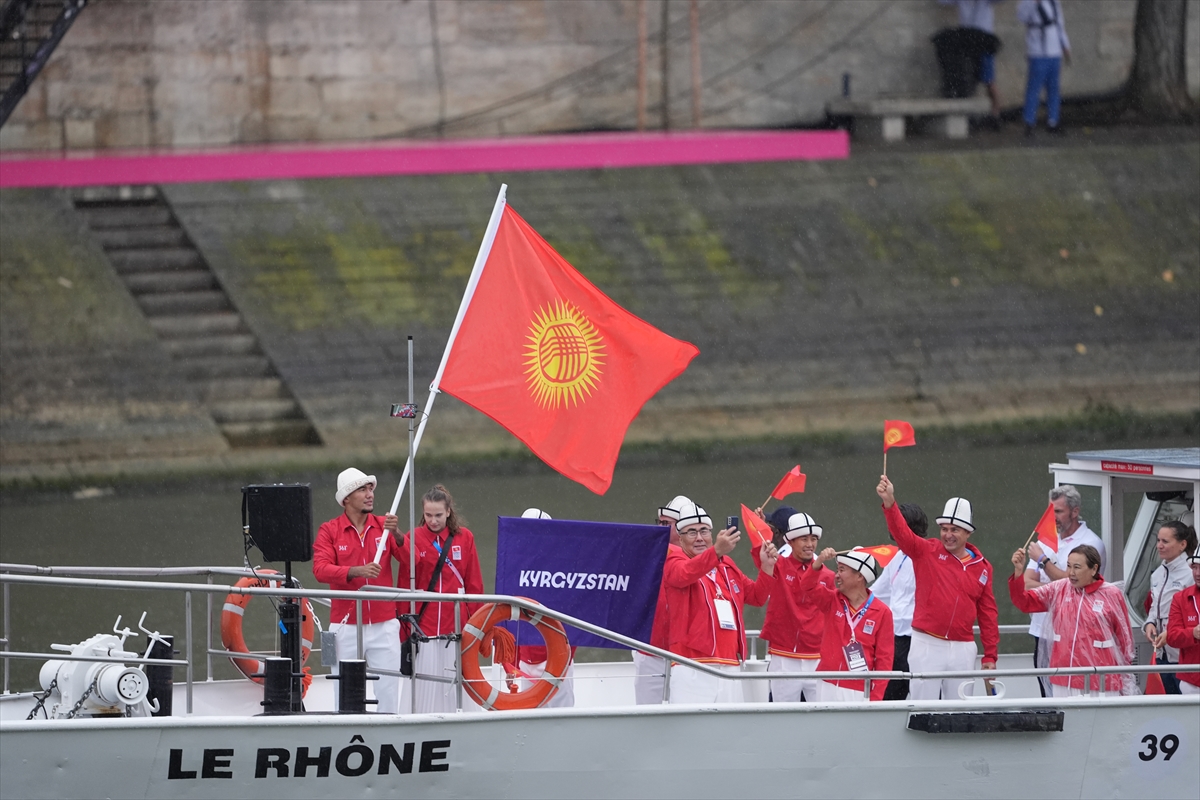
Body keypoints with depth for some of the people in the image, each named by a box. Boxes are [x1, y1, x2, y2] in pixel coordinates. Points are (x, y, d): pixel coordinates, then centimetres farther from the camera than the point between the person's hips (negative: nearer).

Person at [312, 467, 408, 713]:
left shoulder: (384, 526, 7)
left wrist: (397, 535, -19)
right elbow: (320, 570, -12)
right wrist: (356, 571, -27)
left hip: (384, 626, 2)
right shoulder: (329, 531, 1)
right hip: (346, 628, -2)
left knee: (388, 692, 0)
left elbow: (411, 562, -1)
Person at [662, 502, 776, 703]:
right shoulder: (674, 560, 2)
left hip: (730, 666, 6)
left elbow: (757, 597, 26)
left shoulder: (727, 565, 21)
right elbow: (683, 575, -22)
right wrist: (716, 551, -39)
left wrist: (767, 567, 7)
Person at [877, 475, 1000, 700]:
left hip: (963, 649, 3)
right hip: (927, 645, -3)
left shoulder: (982, 567, 8)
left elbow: (988, 613, 10)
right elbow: (901, 532, -16)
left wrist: (990, 656, 7)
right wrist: (889, 502, -34)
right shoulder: (927, 552, 1)